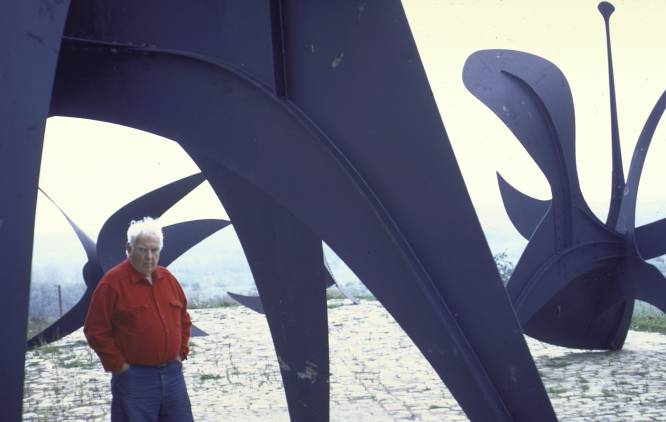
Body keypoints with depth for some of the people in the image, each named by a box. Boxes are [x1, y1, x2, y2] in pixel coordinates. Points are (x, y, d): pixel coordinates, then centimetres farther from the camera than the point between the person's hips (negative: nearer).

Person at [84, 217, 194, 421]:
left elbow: (183, 319, 20)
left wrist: (181, 353, 11)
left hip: (172, 373, 6)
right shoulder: (112, 282, -10)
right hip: (135, 377, -6)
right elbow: (95, 330, -12)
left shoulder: (168, 278, 9)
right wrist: (117, 365, -12)